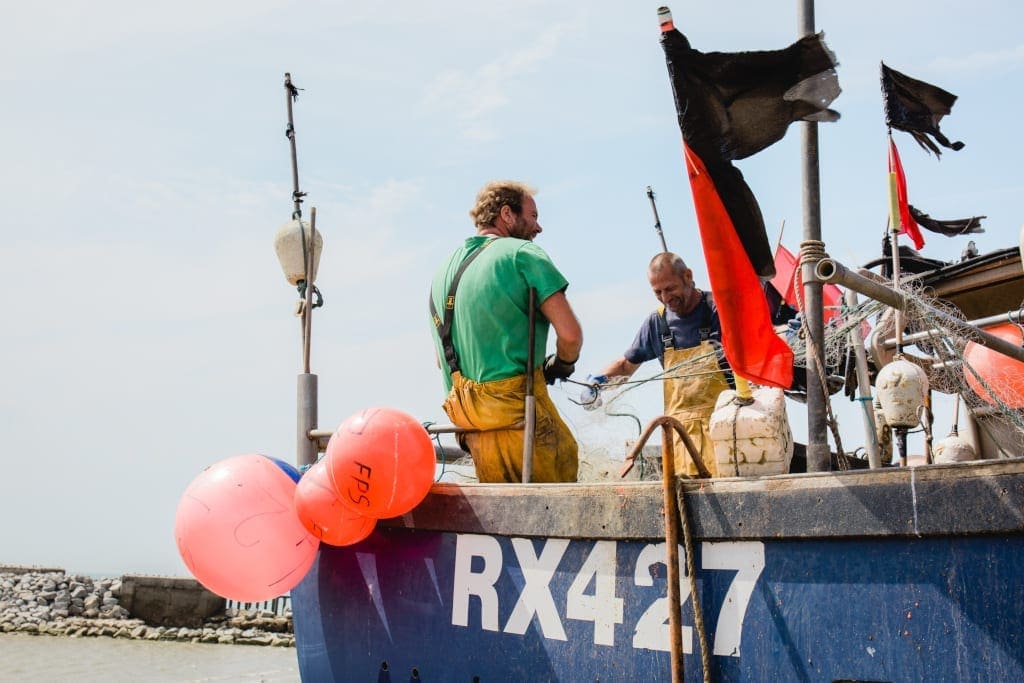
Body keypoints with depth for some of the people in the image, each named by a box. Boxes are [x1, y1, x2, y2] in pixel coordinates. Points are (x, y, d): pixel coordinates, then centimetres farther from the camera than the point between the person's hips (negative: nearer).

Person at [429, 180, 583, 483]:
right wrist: (560, 366, 7)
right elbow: (570, 334, -12)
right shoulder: (522, 254, -4)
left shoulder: (444, 269, 18)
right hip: (521, 415, -7)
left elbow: (441, 360, 24)